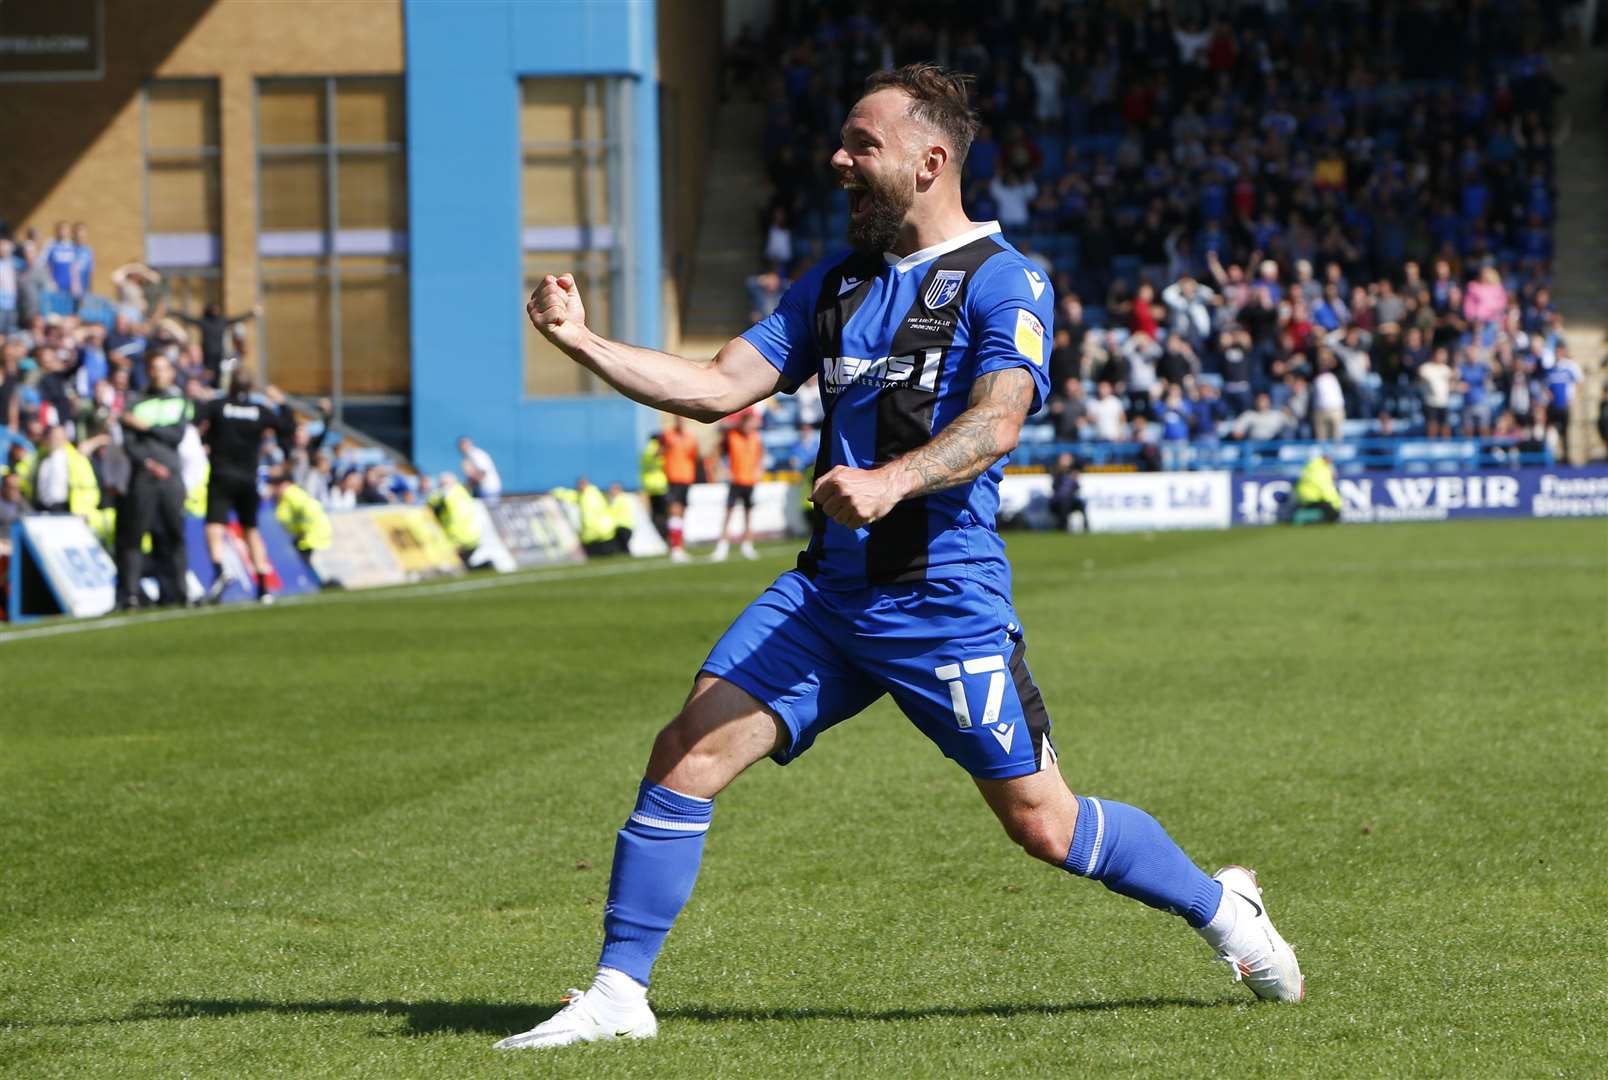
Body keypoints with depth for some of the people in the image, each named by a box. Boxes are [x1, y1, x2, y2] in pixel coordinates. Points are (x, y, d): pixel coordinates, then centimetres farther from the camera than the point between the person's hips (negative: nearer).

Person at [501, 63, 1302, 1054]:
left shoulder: (1002, 282, -5)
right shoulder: (835, 284, 15)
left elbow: (996, 422, -20)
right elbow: (721, 387, 10)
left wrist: (891, 481, -38)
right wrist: (580, 340, -1)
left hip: (945, 601, -5)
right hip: (829, 591, 5)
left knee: (1042, 822, -1)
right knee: (687, 755, -9)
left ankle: (1220, 906, 23)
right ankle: (619, 993, -2)